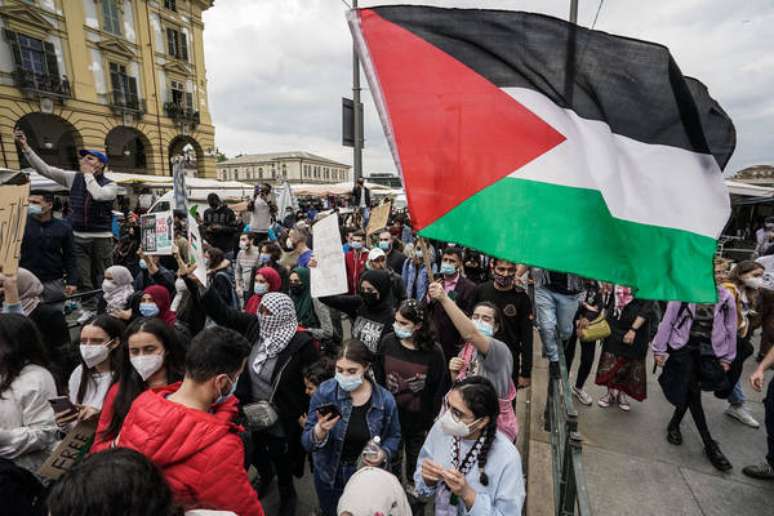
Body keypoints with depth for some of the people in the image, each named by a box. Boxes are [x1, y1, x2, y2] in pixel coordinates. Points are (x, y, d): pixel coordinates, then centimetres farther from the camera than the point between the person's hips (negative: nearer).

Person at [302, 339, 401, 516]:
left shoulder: (385, 399, -18)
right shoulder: (324, 392, -20)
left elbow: (393, 436, 0)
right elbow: (306, 442, -17)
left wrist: (384, 454, -18)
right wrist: (319, 431, -37)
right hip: (329, 476, 0)